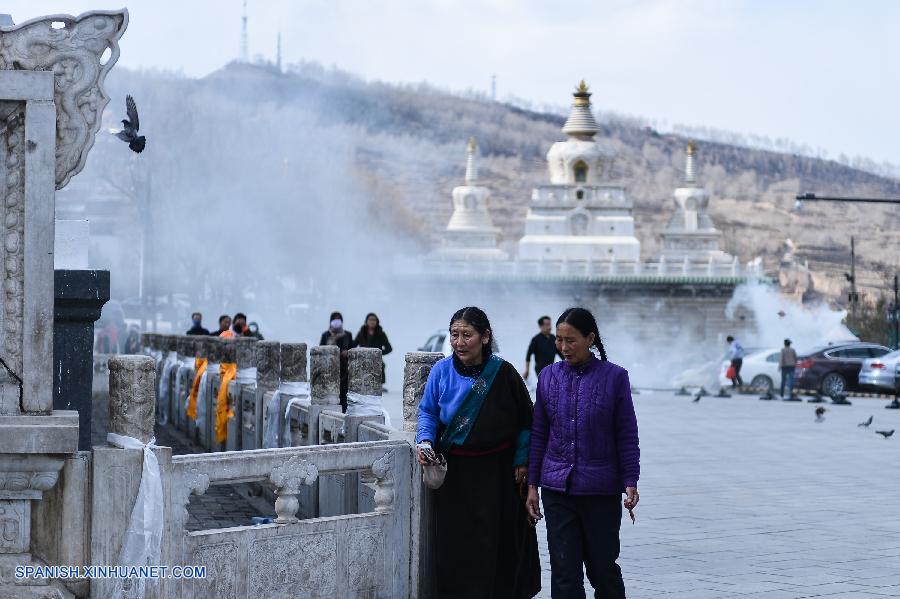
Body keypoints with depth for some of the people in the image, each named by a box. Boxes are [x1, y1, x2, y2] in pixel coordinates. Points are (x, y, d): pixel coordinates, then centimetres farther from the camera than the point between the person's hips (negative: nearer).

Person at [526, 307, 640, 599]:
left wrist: (630, 483, -6)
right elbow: (538, 434, 9)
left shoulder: (614, 377, -4)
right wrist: (532, 485, 7)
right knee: (564, 571, 1)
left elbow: (627, 435, -1)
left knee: (603, 566, 7)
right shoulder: (549, 377, 4)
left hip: (601, 490, -2)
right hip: (557, 488, 2)